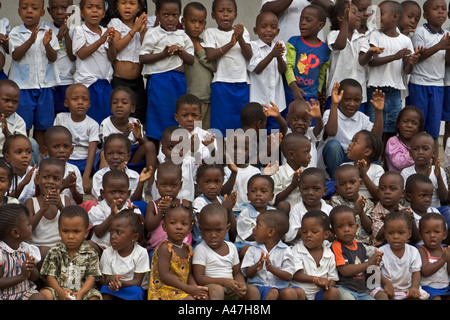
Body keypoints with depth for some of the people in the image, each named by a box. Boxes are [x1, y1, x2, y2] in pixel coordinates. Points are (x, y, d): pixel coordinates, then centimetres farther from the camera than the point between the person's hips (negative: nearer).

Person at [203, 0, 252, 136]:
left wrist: (240, 38, -14)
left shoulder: (242, 31, 13)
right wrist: (230, 43, -14)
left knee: (241, 123, 4)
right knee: (221, 122, -5)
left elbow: (249, 55, 1)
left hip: (241, 83, 3)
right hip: (221, 83, -3)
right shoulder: (210, 32, 5)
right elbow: (210, 55, -9)